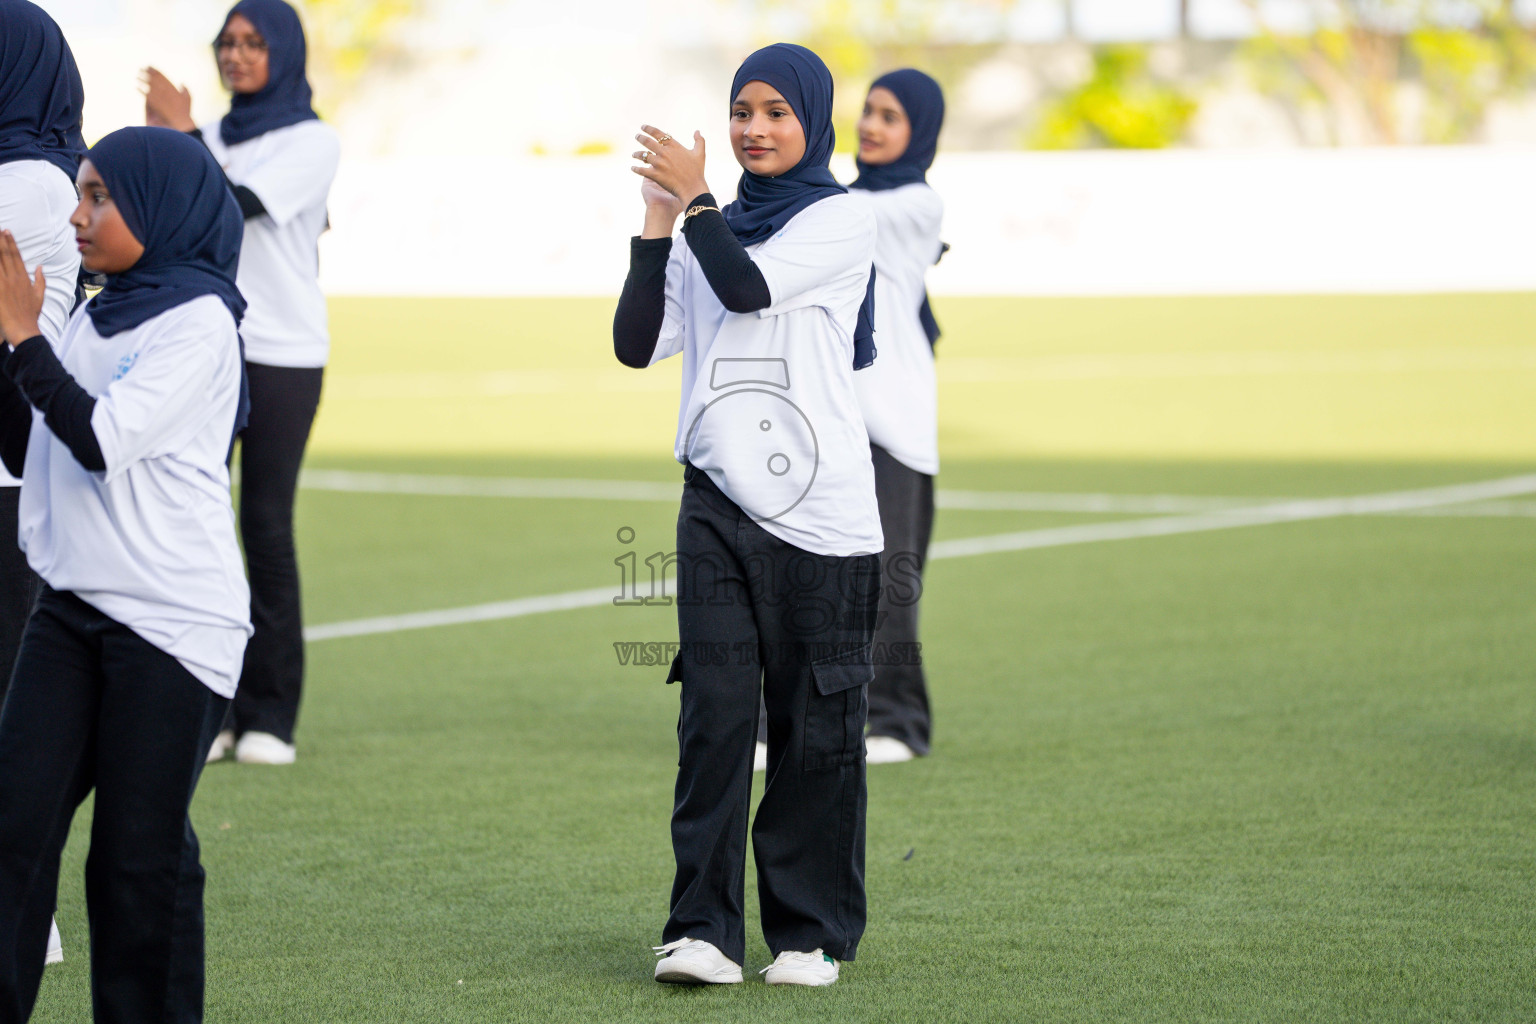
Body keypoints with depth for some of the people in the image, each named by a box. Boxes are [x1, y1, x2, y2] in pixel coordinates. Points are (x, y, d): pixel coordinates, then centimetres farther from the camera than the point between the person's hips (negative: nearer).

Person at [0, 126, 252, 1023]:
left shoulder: (199, 321, -9)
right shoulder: (95, 320, 13)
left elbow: (102, 440, -19)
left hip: (176, 625, -7)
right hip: (75, 610, 7)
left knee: (140, 853, -1)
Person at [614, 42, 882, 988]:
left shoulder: (842, 223, 0)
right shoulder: (713, 230, 16)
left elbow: (749, 287, -15)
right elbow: (639, 343, 6)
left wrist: (694, 198, -4)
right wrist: (657, 222, 0)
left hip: (822, 517, -4)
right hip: (719, 505, 4)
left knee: (816, 729, 1)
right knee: (715, 716, -5)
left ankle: (813, 934, 10)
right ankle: (705, 928, -5)